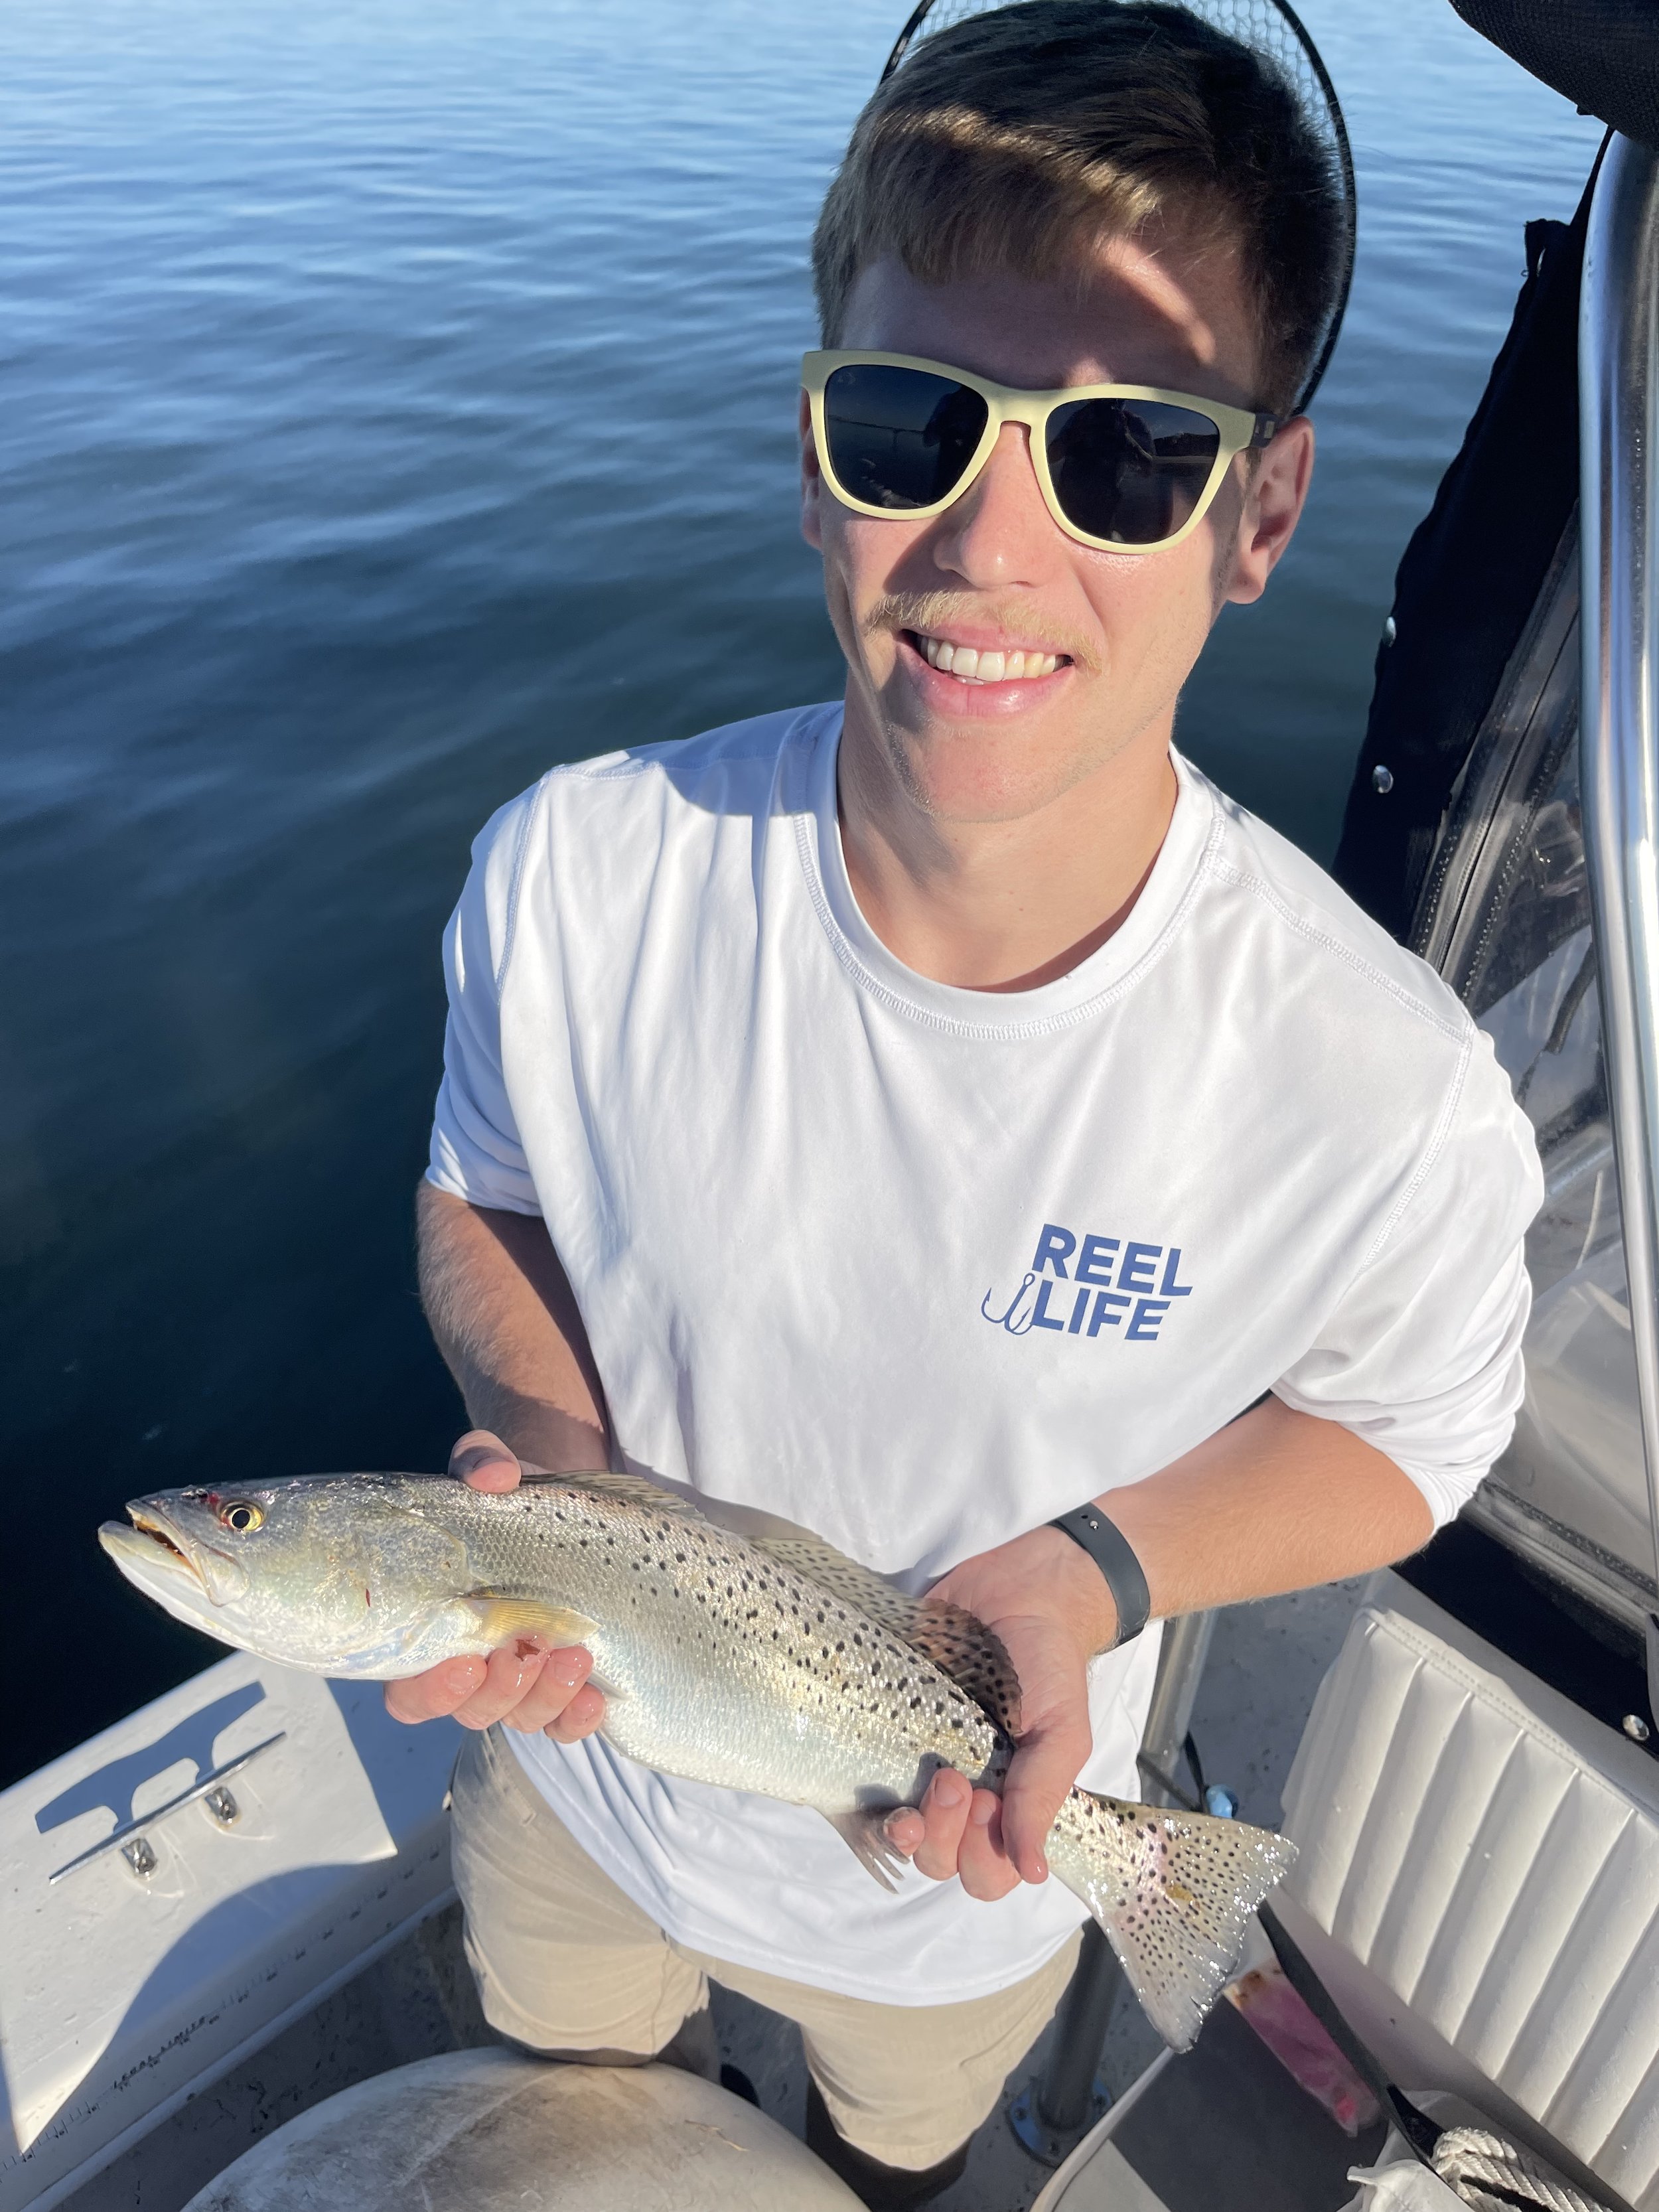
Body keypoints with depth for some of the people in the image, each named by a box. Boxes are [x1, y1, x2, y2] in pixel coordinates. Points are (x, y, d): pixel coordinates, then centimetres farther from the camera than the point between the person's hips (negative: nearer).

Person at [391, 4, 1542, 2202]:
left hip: (964, 1873, -1)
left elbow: (1402, 1435, -12)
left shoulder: (1387, 1095, -33)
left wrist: (1099, 1572, -30)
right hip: (575, 1779, 2)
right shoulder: (575, 876, -28)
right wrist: (552, 1451, -28)